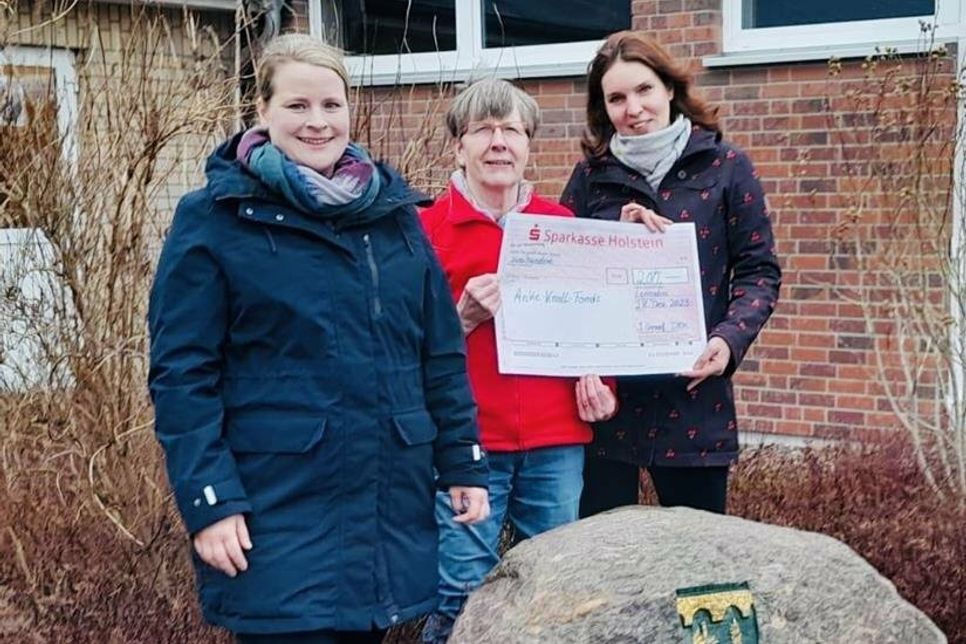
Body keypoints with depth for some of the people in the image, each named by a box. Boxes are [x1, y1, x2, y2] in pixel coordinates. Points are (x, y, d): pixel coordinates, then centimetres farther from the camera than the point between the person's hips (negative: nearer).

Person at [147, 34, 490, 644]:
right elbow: (182, 372, -8)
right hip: (278, 512, -5)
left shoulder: (394, 211, 9)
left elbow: (441, 353, 12)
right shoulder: (214, 219, -5)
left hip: (391, 504, 5)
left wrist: (463, 461, 9)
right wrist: (208, 500, -14)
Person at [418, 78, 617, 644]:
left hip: (557, 442, 3)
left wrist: (598, 377, 3)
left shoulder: (562, 224, 11)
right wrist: (463, 317, -15)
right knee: (462, 596, 1)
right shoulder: (429, 228, 1)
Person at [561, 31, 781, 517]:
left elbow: (759, 271, 1)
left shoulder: (725, 167, 2)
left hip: (692, 395, -1)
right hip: (601, 395, 1)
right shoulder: (591, 175, 7)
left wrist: (729, 340, -16)